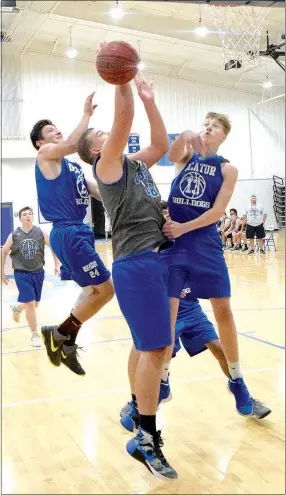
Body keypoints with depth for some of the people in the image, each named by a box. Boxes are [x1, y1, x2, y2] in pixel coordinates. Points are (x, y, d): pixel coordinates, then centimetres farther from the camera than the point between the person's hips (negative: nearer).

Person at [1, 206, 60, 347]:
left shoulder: (41, 233, -4)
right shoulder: (14, 236, -6)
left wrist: (57, 265, 0)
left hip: (38, 272, 3)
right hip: (22, 274, -3)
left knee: (35, 304, 14)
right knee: (30, 304, -8)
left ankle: (16, 308, 49)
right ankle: (35, 335, 7)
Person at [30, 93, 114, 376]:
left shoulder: (73, 166, 21)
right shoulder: (46, 155, -3)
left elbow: (100, 193, 19)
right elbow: (73, 144, -23)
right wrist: (87, 114, -14)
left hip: (79, 232, 9)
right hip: (68, 234, -9)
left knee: (93, 291, 14)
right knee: (105, 290, -9)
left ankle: (67, 344, 24)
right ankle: (58, 334, 5)